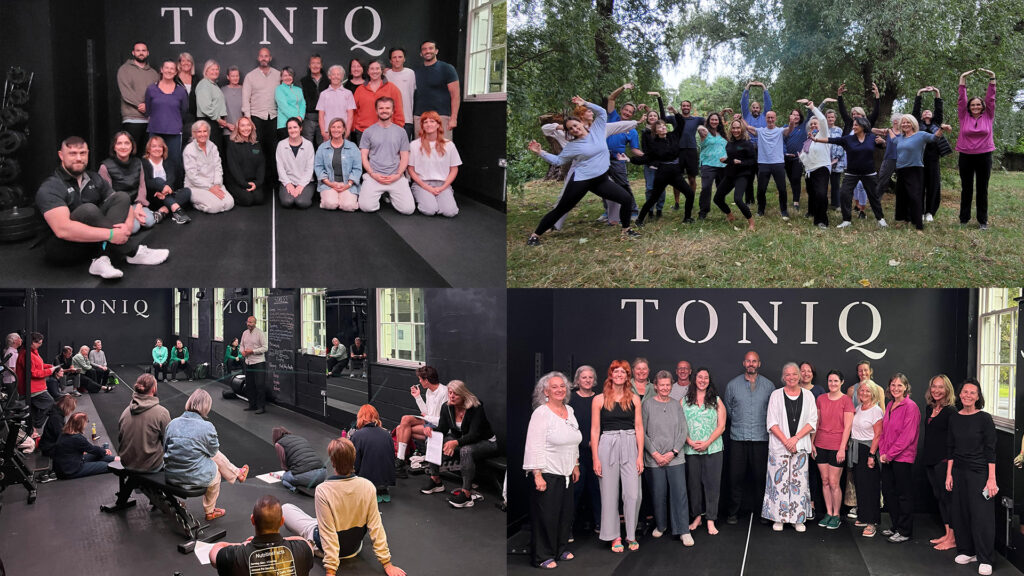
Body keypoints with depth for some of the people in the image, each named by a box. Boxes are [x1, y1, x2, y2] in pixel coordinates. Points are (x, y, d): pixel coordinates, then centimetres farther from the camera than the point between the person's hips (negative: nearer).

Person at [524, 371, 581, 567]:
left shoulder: (569, 411, 10)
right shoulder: (541, 413, -14)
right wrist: (537, 476, -21)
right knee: (546, 516, -1)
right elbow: (534, 446, -18)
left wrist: (576, 465, 20)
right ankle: (543, 557, 11)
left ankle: (559, 550, 30)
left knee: (565, 513, 13)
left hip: (566, 473, 8)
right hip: (546, 474, -7)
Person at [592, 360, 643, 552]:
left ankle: (631, 535, 14)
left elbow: (639, 428, 7)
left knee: (633, 494, -2)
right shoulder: (599, 400, 2)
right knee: (610, 493, 3)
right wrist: (595, 458, -4)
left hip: (630, 446, 1)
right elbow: (595, 430, 1)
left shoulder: (634, 399, 7)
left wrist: (640, 456, 1)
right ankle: (615, 536, 15)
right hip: (607, 446, -1)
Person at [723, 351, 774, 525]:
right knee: (736, 476, 0)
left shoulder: (768, 385, 6)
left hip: (761, 438, 0)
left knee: (761, 476, 2)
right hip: (738, 438, 0)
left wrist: (763, 425, 10)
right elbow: (728, 409, 15)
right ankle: (733, 512, 9)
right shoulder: (732, 385, 6)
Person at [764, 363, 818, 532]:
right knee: (779, 480, -2)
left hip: (801, 446, 1)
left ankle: (798, 519, 10)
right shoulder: (776, 395, 3)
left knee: (799, 481, 1)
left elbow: (812, 421, 1)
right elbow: (772, 423, -2)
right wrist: (786, 441, -12)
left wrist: (796, 438, -11)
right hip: (779, 445, -1)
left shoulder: (808, 395, 6)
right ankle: (778, 518, 7)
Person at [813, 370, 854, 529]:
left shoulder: (846, 400, -6)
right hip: (821, 445, 4)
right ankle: (828, 513, 19)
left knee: (834, 483, -2)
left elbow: (847, 426, -8)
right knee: (825, 481, 8)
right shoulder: (820, 399, 7)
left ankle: (836, 516, 11)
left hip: (837, 447, -4)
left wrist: (842, 448, -12)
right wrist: (812, 443, 7)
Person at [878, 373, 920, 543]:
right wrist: (882, 452, 3)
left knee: (904, 495, 1)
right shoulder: (889, 406, 13)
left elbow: (908, 435, -17)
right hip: (887, 458, 8)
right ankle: (896, 527, 26)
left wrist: (890, 454, -15)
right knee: (888, 492, 13)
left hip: (903, 458, -8)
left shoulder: (910, 407, -12)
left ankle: (905, 532, 11)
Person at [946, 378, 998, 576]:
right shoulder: (954, 419, 5)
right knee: (961, 513, 10)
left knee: (982, 515, -2)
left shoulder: (984, 418, -9)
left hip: (979, 472, -5)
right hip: (959, 472, 5)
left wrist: (992, 478, -13)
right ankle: (967, 552, 24)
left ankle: (985, 560, 7)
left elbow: (990, 450, -10)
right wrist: (949, 474, 7)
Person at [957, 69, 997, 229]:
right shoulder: (964, 117, 2)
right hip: (966, 156, 0)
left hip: (984, 156, 0)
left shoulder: (988, 116, 4)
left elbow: (991, 98, 1)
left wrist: (992, 77, -2)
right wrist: (963, 79, -2)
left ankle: (983, 220, 10)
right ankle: (964, 219, 13)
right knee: (966, 189, 7)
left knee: (983, 189, 6)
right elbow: (961, 99, 1)